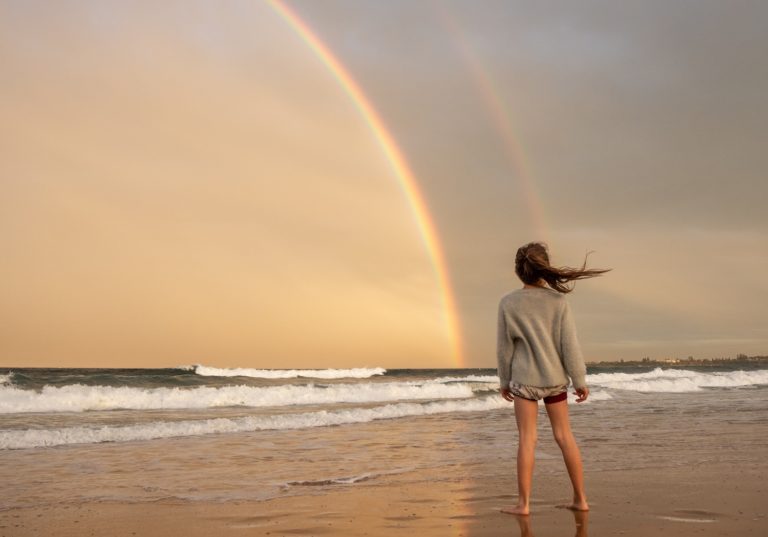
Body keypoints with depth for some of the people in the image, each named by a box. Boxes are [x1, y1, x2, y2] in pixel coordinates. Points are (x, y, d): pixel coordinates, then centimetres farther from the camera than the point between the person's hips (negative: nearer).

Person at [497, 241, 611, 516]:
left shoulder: (508, 303, -7)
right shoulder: (558, 300, -6)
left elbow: (504, 347, -1)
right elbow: (570, 344, -6)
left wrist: (504, 381, 9)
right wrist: (580, 380, 2)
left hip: (524, 379, -2)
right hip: (555, 377, 2)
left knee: (527, 439, 0)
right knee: (564, 436, 10)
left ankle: (523, 503, 1)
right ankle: (580, 498, 16)